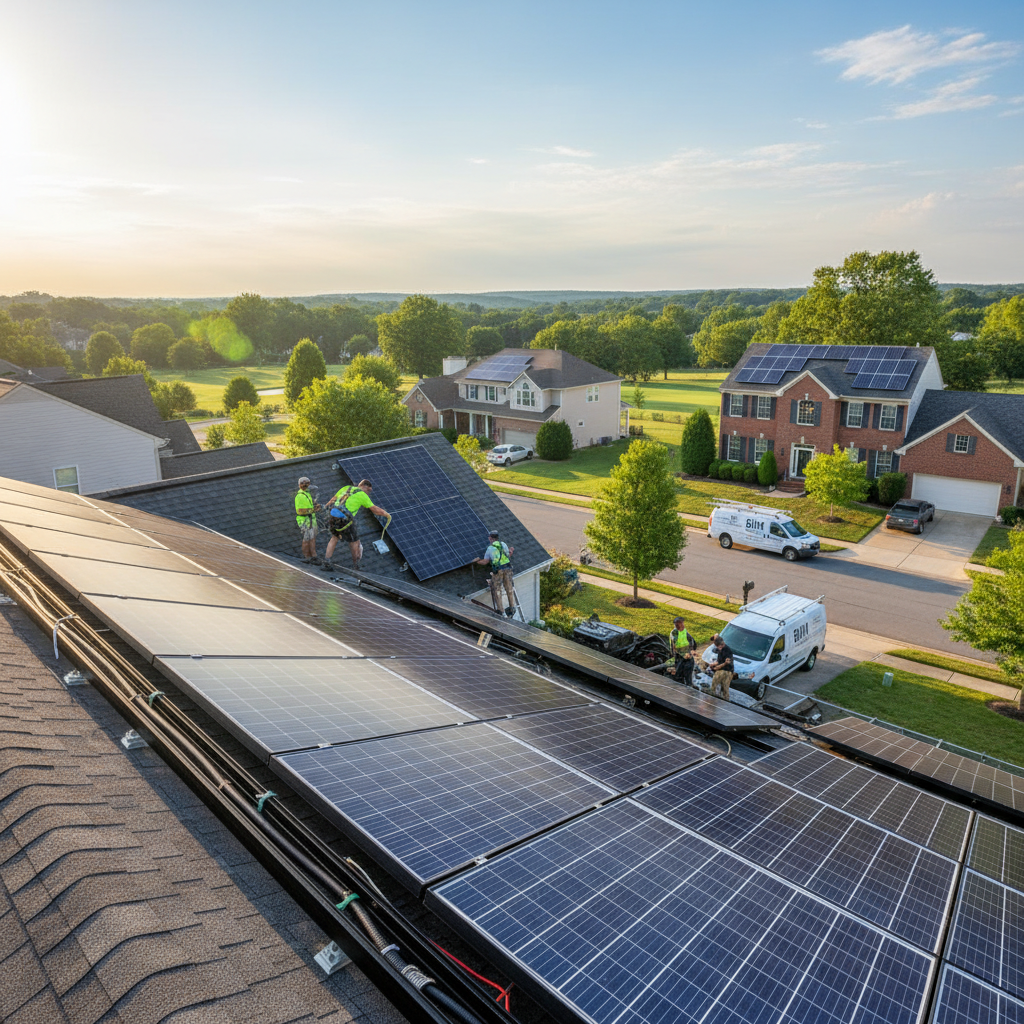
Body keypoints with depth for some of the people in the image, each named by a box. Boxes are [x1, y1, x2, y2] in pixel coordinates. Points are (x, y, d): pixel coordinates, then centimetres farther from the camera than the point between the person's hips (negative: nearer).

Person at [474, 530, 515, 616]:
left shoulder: (489, 548, 3)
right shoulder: (503, 544, 9)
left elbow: (485, 562, 4)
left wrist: (476, 561, 23)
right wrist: (511, 551, 39)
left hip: (498, 570, -3)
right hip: (507, 568, 3)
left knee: (497, 589, 4)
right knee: (509, 588, 10)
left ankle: (499, 610, 0)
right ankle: (512, 608, 12)